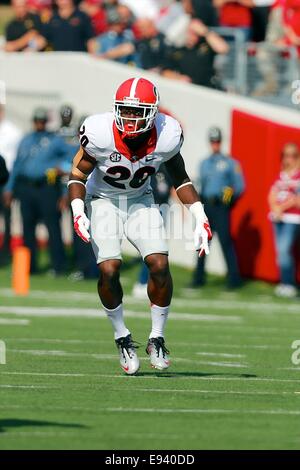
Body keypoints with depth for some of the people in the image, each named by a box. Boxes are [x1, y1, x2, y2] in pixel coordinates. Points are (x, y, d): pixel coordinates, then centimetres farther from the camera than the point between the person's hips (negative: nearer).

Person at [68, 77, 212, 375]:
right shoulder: (100, 135, -25)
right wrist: (78, 212, -26)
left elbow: (180, 178, 0)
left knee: (159, 264, -16)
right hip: (103, 201, -2)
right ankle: (122, 338, 5)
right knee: (109, 269, -19)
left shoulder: (166, 137, -19)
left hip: (141, 201, 2)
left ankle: (157, 339, 3)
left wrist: (200, 217, -8)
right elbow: (77, 175, -10)